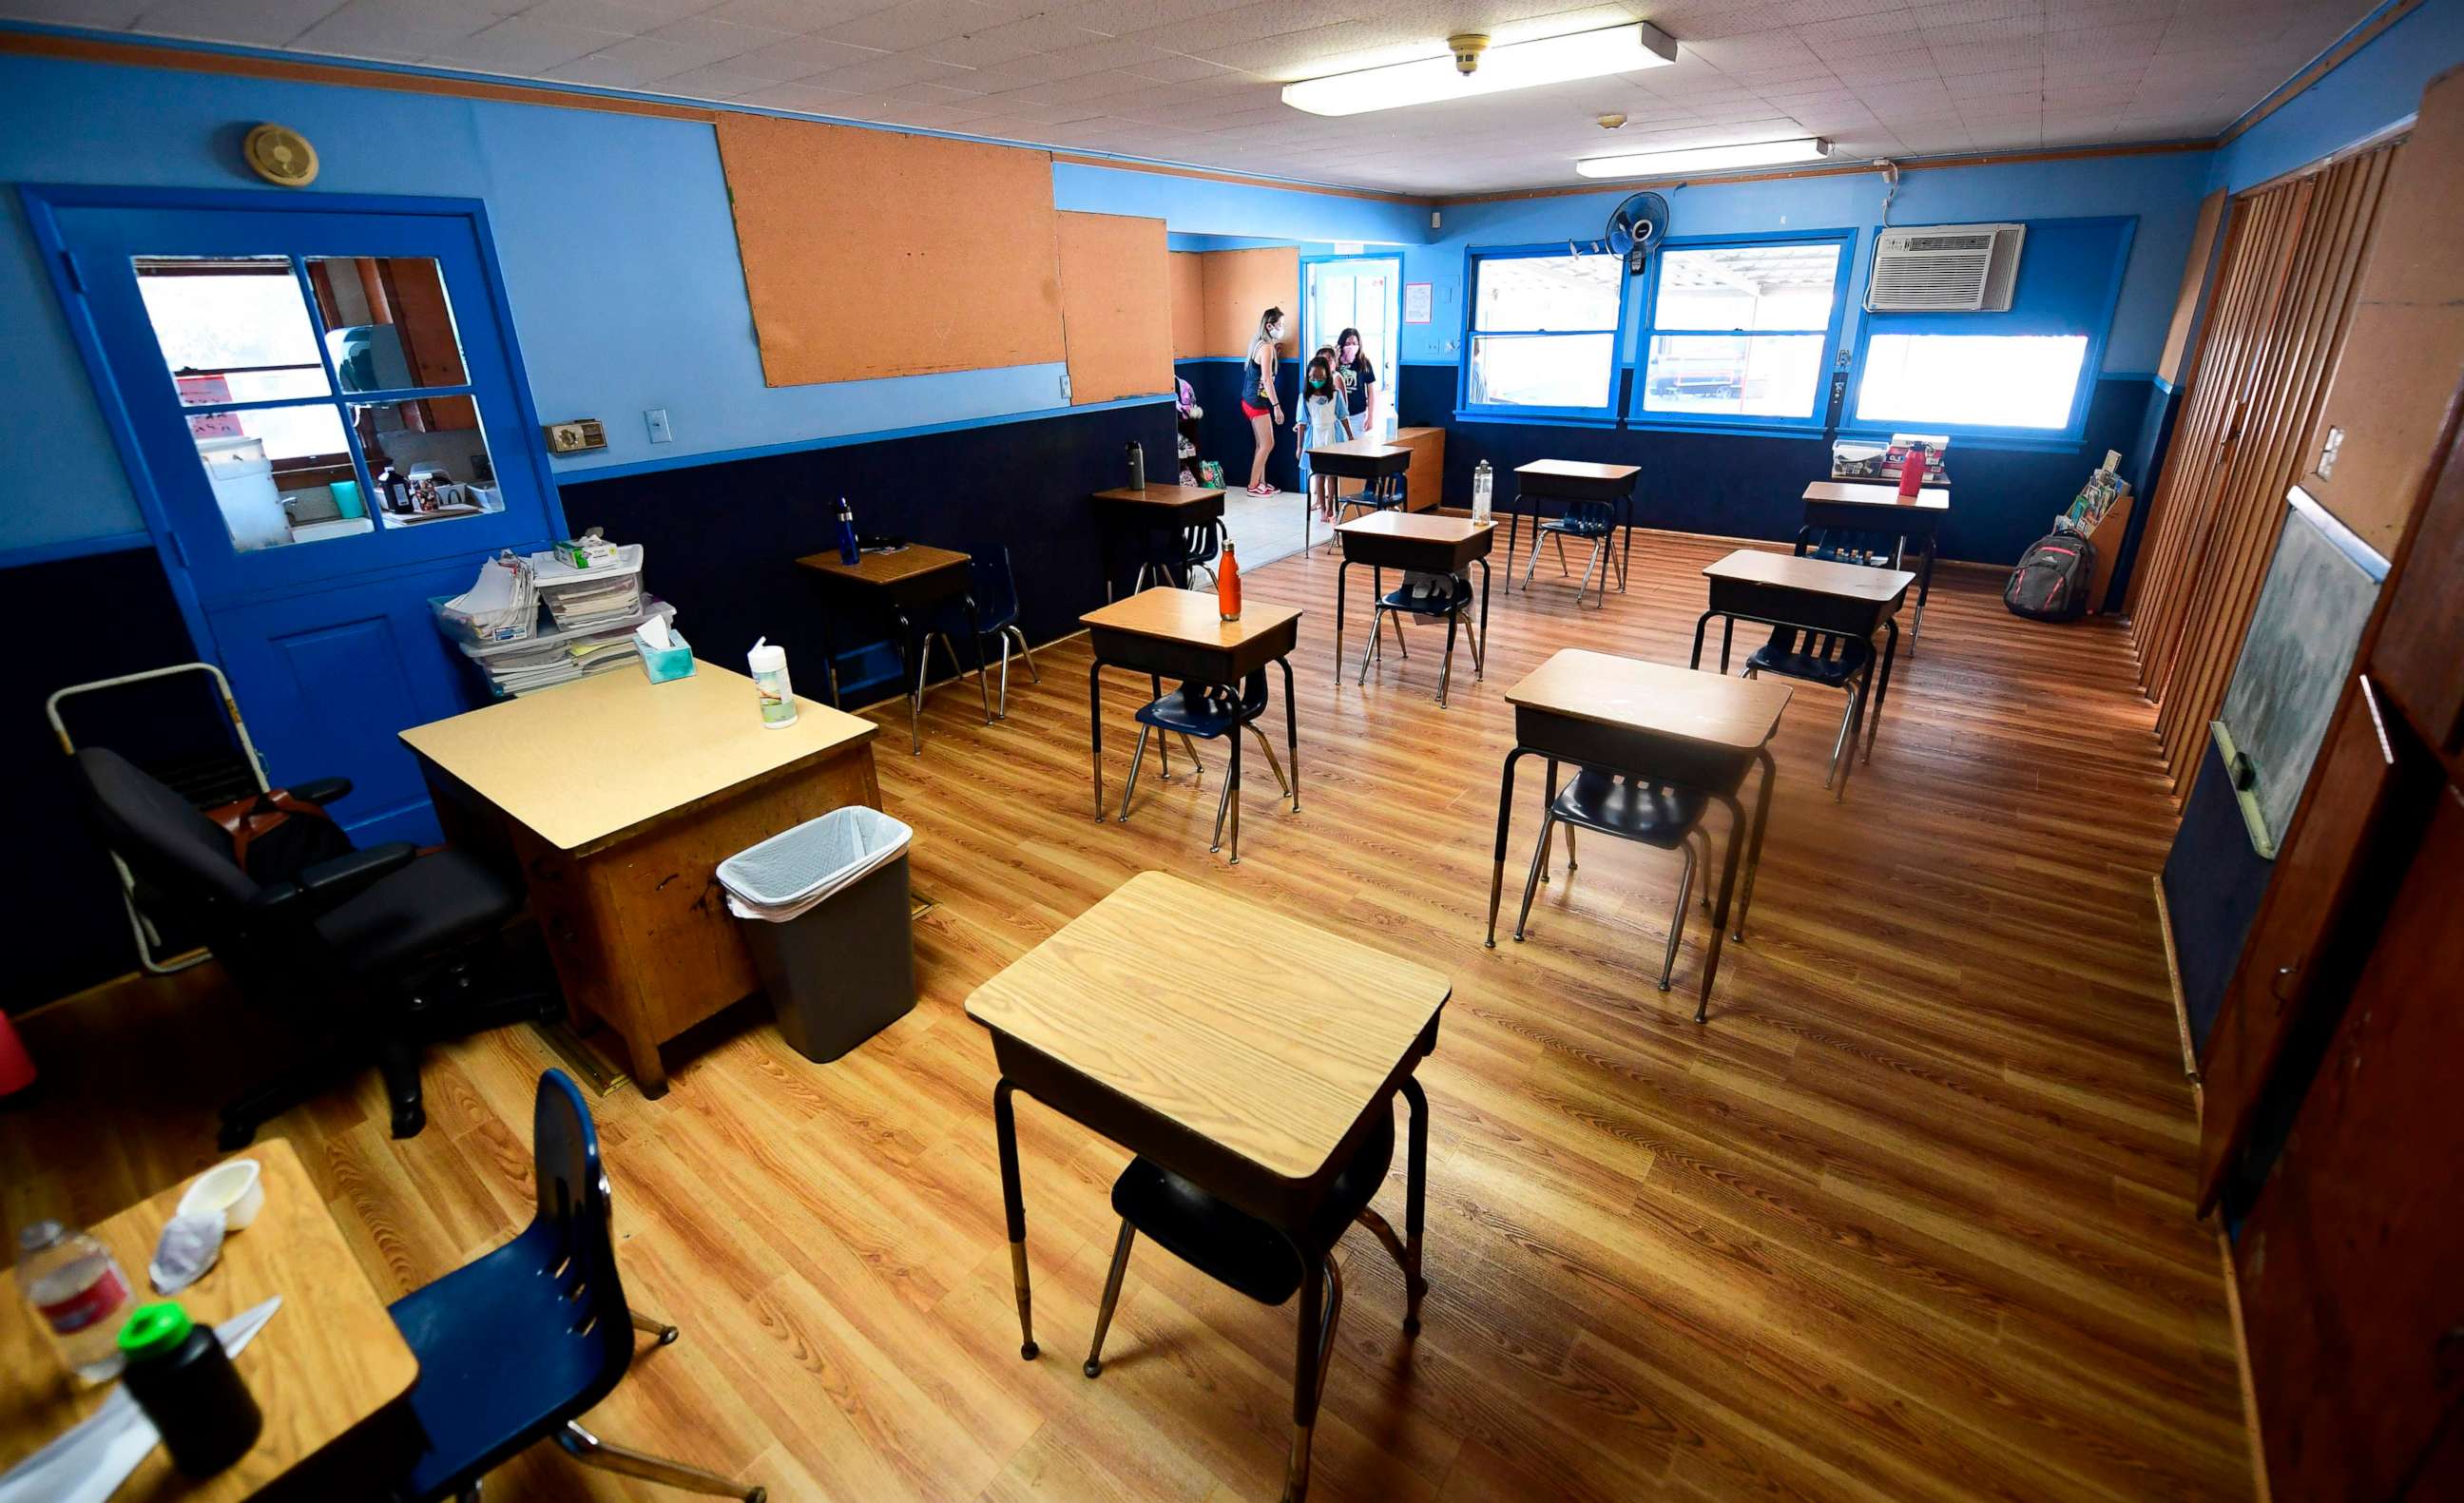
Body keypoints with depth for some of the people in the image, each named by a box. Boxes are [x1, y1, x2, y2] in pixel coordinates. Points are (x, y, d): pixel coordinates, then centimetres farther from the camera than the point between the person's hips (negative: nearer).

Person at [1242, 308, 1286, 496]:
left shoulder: (1258, 343, 10)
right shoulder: (1267, 347, -16)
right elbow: (1266, 379, -22)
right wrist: (1277, 406, -23)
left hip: (1250, 400, 9)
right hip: (1257, 402, -9)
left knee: (1262, 444, 13)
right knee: (1268, 444, -3)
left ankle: (1260, 483, 19)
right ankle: (1253, 486, 1)